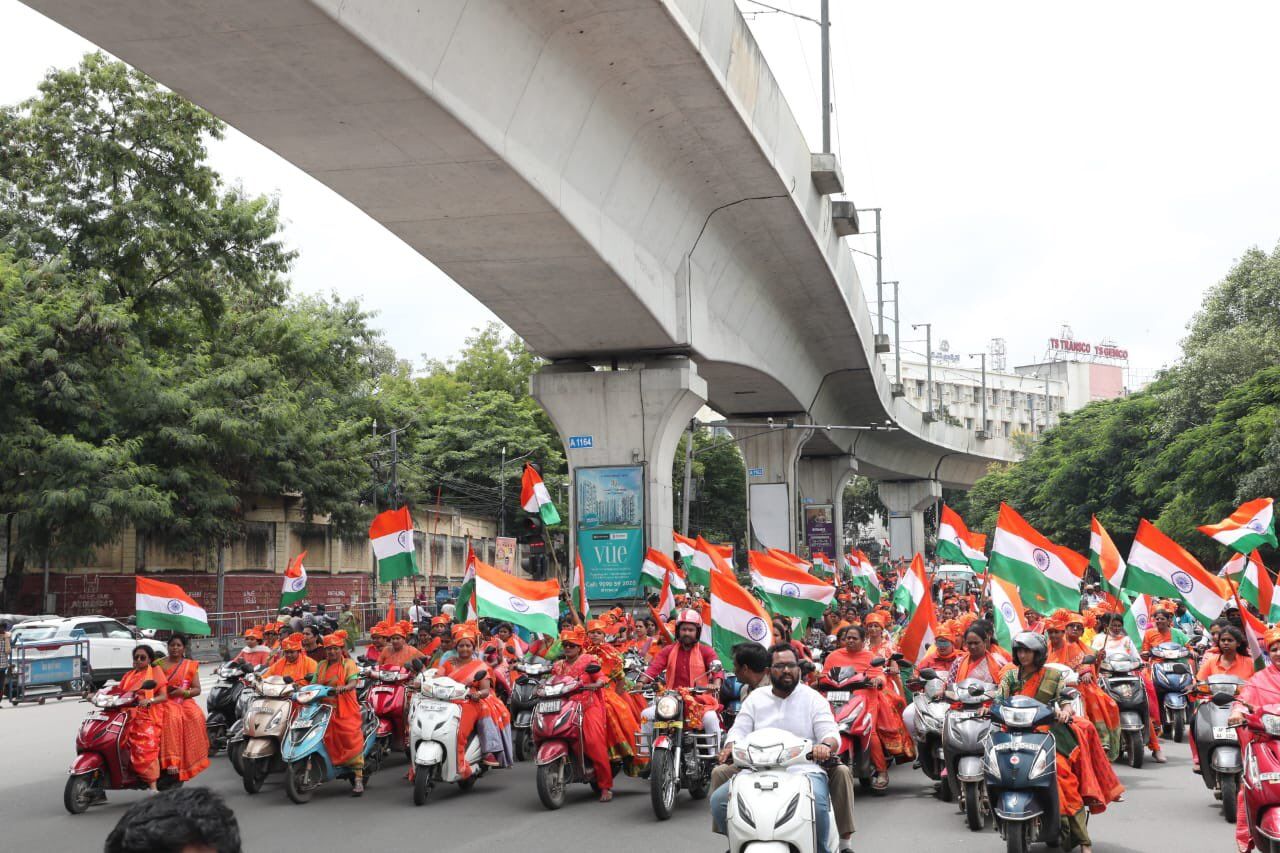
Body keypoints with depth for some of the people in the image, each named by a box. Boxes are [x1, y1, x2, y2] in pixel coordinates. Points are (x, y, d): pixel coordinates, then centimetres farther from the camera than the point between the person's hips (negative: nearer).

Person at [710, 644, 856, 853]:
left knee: (816, 803, -36)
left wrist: (826, 745, -24)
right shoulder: (755, 698, 17)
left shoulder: (813, 698, 10)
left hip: (805, 769, -3)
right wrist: (731, 746, -14)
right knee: (719, 800, -16)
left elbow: (831, 733, 2)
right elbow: (739, 730, 10)